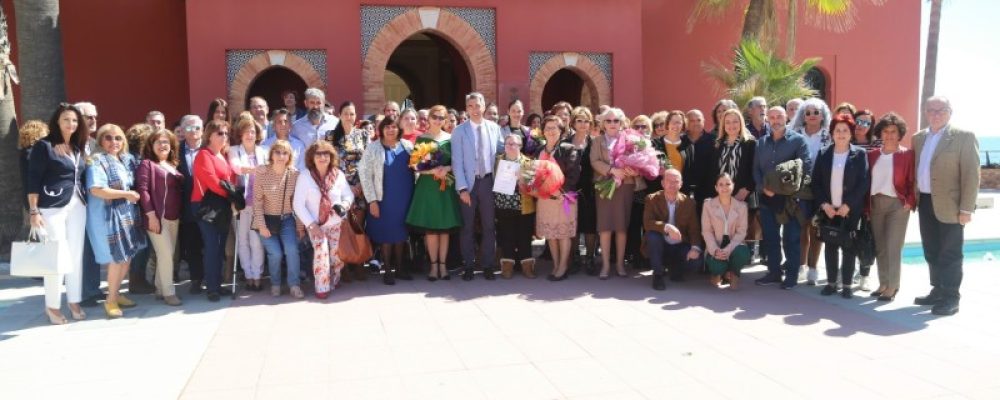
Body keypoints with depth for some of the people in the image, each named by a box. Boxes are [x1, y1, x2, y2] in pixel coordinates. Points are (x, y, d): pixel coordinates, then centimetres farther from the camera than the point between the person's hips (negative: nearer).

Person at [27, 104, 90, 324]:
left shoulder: (77, 147, 12)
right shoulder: (44, 145, -6)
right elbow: (33, 180, -9)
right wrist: (33, 211, -14)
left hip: (77, 206, 6)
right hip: (52, 208, -6)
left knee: (76, 255, 8)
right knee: (57, 256, -4)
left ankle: (74, 301, 18)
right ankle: (52, 306, 9)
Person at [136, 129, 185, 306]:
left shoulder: (173, 165, 17)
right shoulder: (147, 164, -4)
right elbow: (142, 189, -13)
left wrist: (181, 213, 12)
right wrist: (150, 214, -19)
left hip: (174, 217, 7)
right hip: (157, 216, -7)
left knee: (169, 255, 9)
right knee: (166, 255, -7)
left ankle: (161, 288, 20)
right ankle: (168, 292, 2)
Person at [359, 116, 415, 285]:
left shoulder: (407, 146, 4)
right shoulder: (373, 148, -5)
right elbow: (365, 174, -7)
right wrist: (372, 200, -11)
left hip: (404, 197, 3)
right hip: (384, 199, -3)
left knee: (400, 232, 10)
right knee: (386, 233, 4)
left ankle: (399, 267, 23)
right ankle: (387, 270, 15)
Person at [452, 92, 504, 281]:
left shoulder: (494, 128, 5)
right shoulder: (459, 131, -3)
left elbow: (502, 151, 10)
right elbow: (457, 161, -7)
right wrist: (462, 188, -13)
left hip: (488, 181, 2)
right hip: (469, 183, -2)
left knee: (488, 225, 8)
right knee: (468, 226, 7)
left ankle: (488, 265, 18)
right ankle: (469, 266, 17)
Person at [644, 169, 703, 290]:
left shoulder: (689, 202, 0)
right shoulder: (652, 199, -6)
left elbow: (694, 228, -4)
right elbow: (647, 223, -20)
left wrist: (695, 247, -23)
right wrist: (666, 227, -38)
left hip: (680, 247, 1)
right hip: (660, 247, -1)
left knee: (696, 259, -26)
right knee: (652, 235, -33)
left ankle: (675, 268, 10)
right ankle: (657, 274, -13)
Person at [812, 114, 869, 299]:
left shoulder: (860, 154, -1)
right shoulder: (823, 154, 6)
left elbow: (863, 183, -7)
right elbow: (816, 182, 4)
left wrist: (848, 205, -14)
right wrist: (824, 204, -8)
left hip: (850, 210, -2)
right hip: (828, 209, 2)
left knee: (849, 247, 2)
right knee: (831, 247, 7)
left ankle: (847, 285, 9)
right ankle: (831, 283, 14)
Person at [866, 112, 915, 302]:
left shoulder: (907, 154, -2)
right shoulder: (872, 155, 9)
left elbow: (912, 181, -3)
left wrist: (910, 202, -15)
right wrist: (866, 204, 2)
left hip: (897, 204, -4)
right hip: (875, 204, 4)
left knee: (893, 247, -5)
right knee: (879, 247, 8)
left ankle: (892, 287, 2)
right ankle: (883, 284, 17)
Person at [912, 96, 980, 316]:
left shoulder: (964, 137, -6)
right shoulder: (918, 138, 12)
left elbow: (971, 174, -10)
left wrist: (966, 209, -15)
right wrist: (912, 198, 10)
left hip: (949, 205, -6)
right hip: (925, 203, 6)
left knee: (950, 254, 0)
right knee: (932, 252, 14)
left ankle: (951, 298, 8)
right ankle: (938, 291, 25)